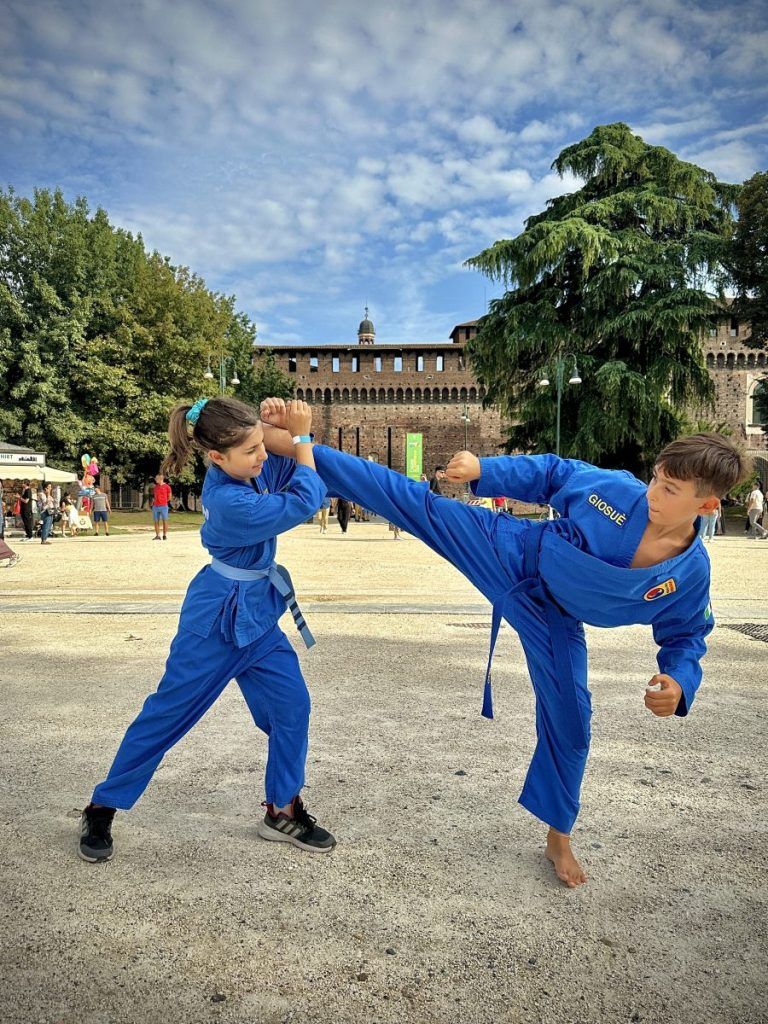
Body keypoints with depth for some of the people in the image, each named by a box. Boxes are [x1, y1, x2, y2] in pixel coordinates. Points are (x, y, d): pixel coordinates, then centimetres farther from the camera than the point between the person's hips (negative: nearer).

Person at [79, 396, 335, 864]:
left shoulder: (254, 471, -5)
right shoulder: (229, 500, -29)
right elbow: (304, 503, -24)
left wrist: (285, 429, -13)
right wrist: (301, 434, -16)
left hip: (258, 614, 8)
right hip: (219, 617, -8)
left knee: (293, 706, 6)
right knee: (168, 714, 6)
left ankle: (283, 811, 24)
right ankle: (101, 810, 26)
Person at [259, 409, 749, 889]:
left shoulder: (691, 573, -17)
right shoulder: (614, 487, -23)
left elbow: (686, 635, 0)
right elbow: (551, 472, -8)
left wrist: (679, 681, -20)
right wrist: (482, 469, -16)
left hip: (552, 618, 2)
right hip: (515, 554, -1)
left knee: (569, 723, 6)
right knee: (419, 505, -10)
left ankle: (559, 837, 36)